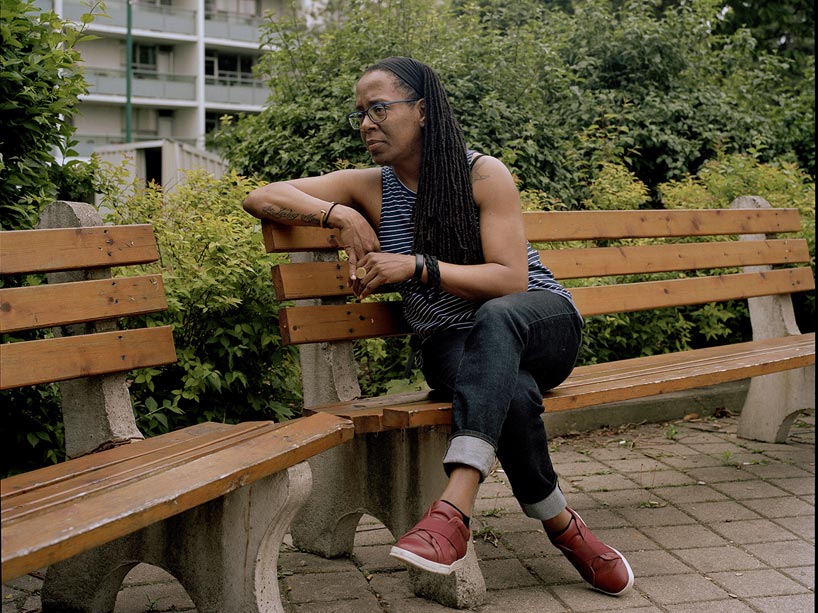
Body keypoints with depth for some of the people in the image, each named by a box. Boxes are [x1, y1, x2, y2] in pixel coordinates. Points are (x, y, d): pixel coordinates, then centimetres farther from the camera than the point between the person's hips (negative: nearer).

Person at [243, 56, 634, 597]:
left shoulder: (484, 175, -7)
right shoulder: (371, 188, 3)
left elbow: (511, 280, -16)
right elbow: (261, 198, -1)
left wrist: (417, 265, -26)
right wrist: (340, 216, -17)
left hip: (543, 323, -1)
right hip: (452, 345, 2)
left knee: (496, 318, -40)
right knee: (513, 393, -36)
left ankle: (455, 508, -50)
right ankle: (563, 528, -15)